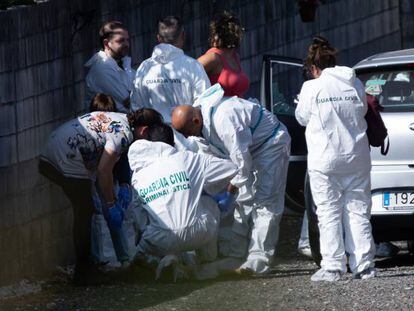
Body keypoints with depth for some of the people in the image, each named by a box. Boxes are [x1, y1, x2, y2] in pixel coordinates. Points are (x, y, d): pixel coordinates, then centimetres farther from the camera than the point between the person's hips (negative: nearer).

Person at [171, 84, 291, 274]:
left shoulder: (223, 119, -35)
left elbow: (241, 159, -32)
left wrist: (229, 192, -22)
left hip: (271, 143, -9)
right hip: (249, 149, 10)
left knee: (265, 202, -14)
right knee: (243, 201, 6)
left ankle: (259, 259, -18)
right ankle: (235, 255, 8)